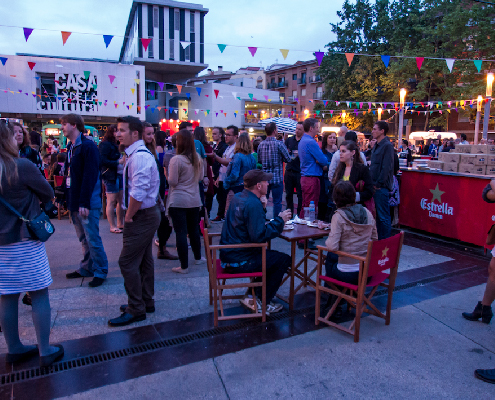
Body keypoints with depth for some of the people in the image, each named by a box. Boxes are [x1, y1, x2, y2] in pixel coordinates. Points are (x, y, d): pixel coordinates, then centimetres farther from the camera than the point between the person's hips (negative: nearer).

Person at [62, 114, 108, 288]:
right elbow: (69, 174, 17)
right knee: (83, 238, 17)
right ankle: (86, 268, 29)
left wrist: (84, 203, -21)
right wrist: (69, 200, 12)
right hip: (75, 201, 8)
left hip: (88, 203, -8)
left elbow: (90, 176, -19)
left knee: (92, 238, -1)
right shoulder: (71, 147, 14)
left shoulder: (88, 146, -13)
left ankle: (100, 272, 11)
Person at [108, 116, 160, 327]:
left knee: (127, 262, -4)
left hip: (142, 217, -10)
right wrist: (130, 215, 13)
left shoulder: (140, 157, -20)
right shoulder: (137, 154, 13)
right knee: (144, 260, 17)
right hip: (147, 214, 10)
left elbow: (138, 193, -28)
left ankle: (136, 310, 8)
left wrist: (129, 216, -16)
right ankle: (146, 302, 31)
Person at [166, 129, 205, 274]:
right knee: (194, 230, 20)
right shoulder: (197, 158, 4)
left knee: (181, 232, 0)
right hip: (194, 200, 6)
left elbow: (172, 182, -13)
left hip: (178, 201, -6)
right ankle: (198, 257, 35)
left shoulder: (176, 160, -15)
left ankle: (184, 266, 5)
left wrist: (168, 174, 5)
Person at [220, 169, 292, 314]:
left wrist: (262, 208, 5)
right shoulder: (253, 204, -22)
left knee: (270, 255, 25)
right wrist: (280, 220, -17)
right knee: (284, 260, -1)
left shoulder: (238, 198, 8)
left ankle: (257, 295, 25)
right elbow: (259, 236, -28)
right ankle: (261, 303, 8)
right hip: (239, 261, -10)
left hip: (228, 255, 10)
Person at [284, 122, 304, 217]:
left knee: (300, 195, 0)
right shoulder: (289, 140, 12)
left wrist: (300, 154, -21)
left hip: (300, 172, -4)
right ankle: (289, 214, 23)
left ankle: (300, 215, 11)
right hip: (289, 171, 5)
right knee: (288, 194, 11)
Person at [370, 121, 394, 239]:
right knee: (377, 215, 14)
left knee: (383, 216, -3)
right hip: (374, 186, 9)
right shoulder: (377, 146, 17)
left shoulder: (387, 145, -11)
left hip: (381, 187, -9)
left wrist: (378, 184, -16)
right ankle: (378, 240, 23)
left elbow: (387, 167, -17)